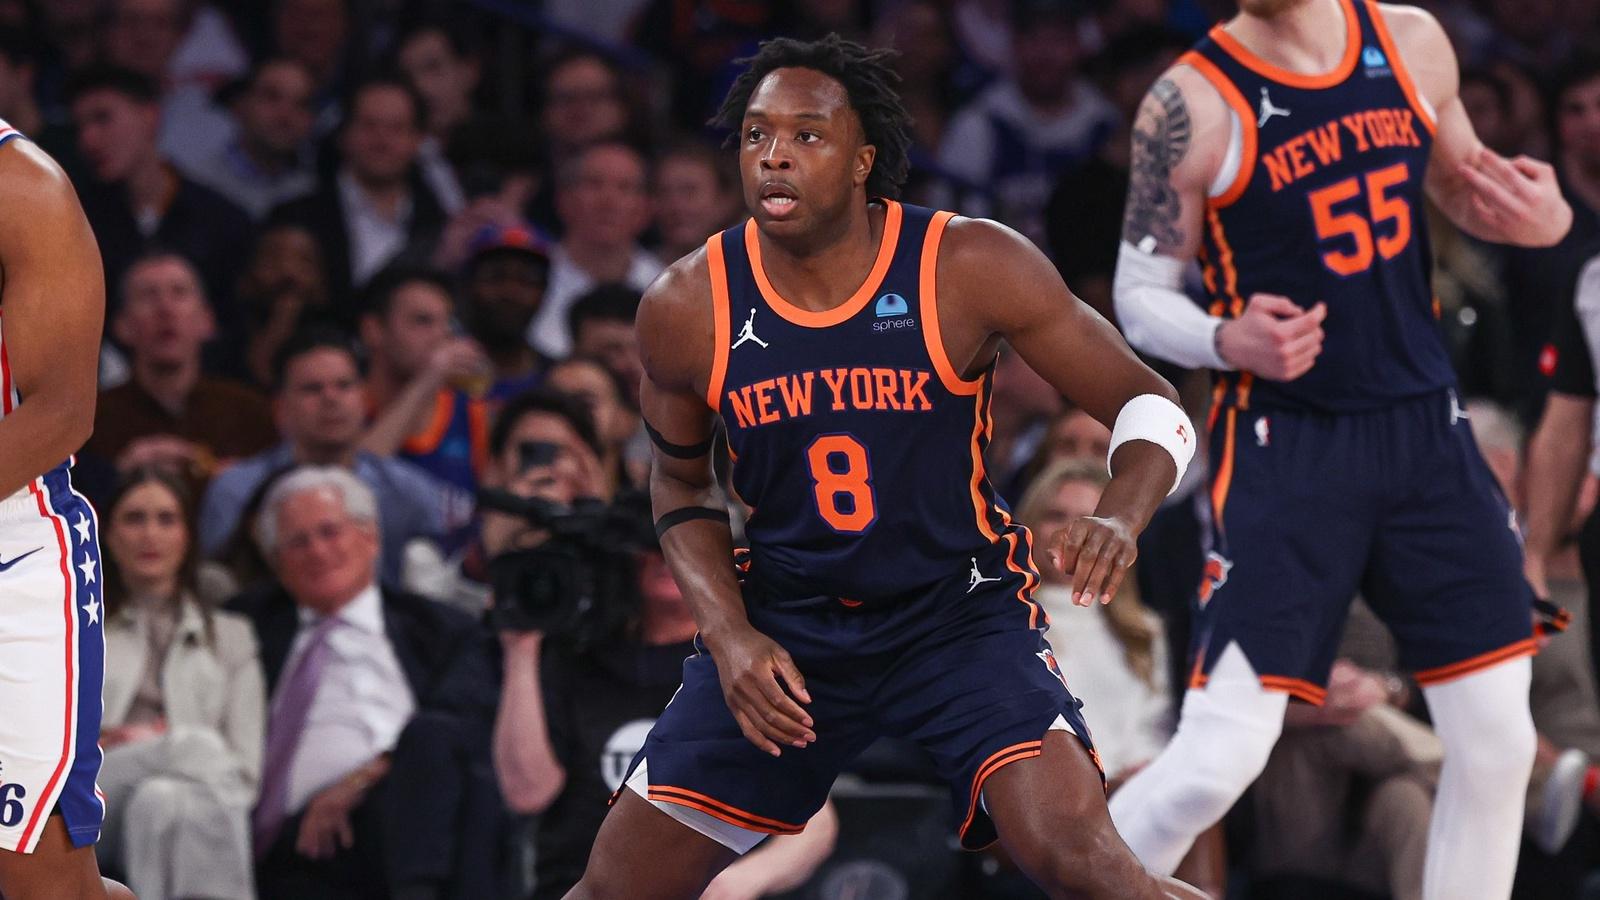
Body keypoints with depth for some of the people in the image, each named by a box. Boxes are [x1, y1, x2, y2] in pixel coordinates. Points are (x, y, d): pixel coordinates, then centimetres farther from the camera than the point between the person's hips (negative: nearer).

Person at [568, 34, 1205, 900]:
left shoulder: (970, 268, -16)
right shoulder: (687, 307, -9)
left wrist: (1120, 517, -30)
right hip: (781, 624, 3)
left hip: (962, 610, -3)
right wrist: (729, 637, -6)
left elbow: (1149, 406, -8)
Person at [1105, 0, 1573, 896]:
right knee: (1220, 759, -14)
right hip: (1286, 444, -5)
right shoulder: (1192, 105, -11)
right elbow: (1139, 295, -4)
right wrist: (1229, 341, -25)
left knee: (1498, 741, 5)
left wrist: (1541, 216, -3)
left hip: (1427, 427, 5)